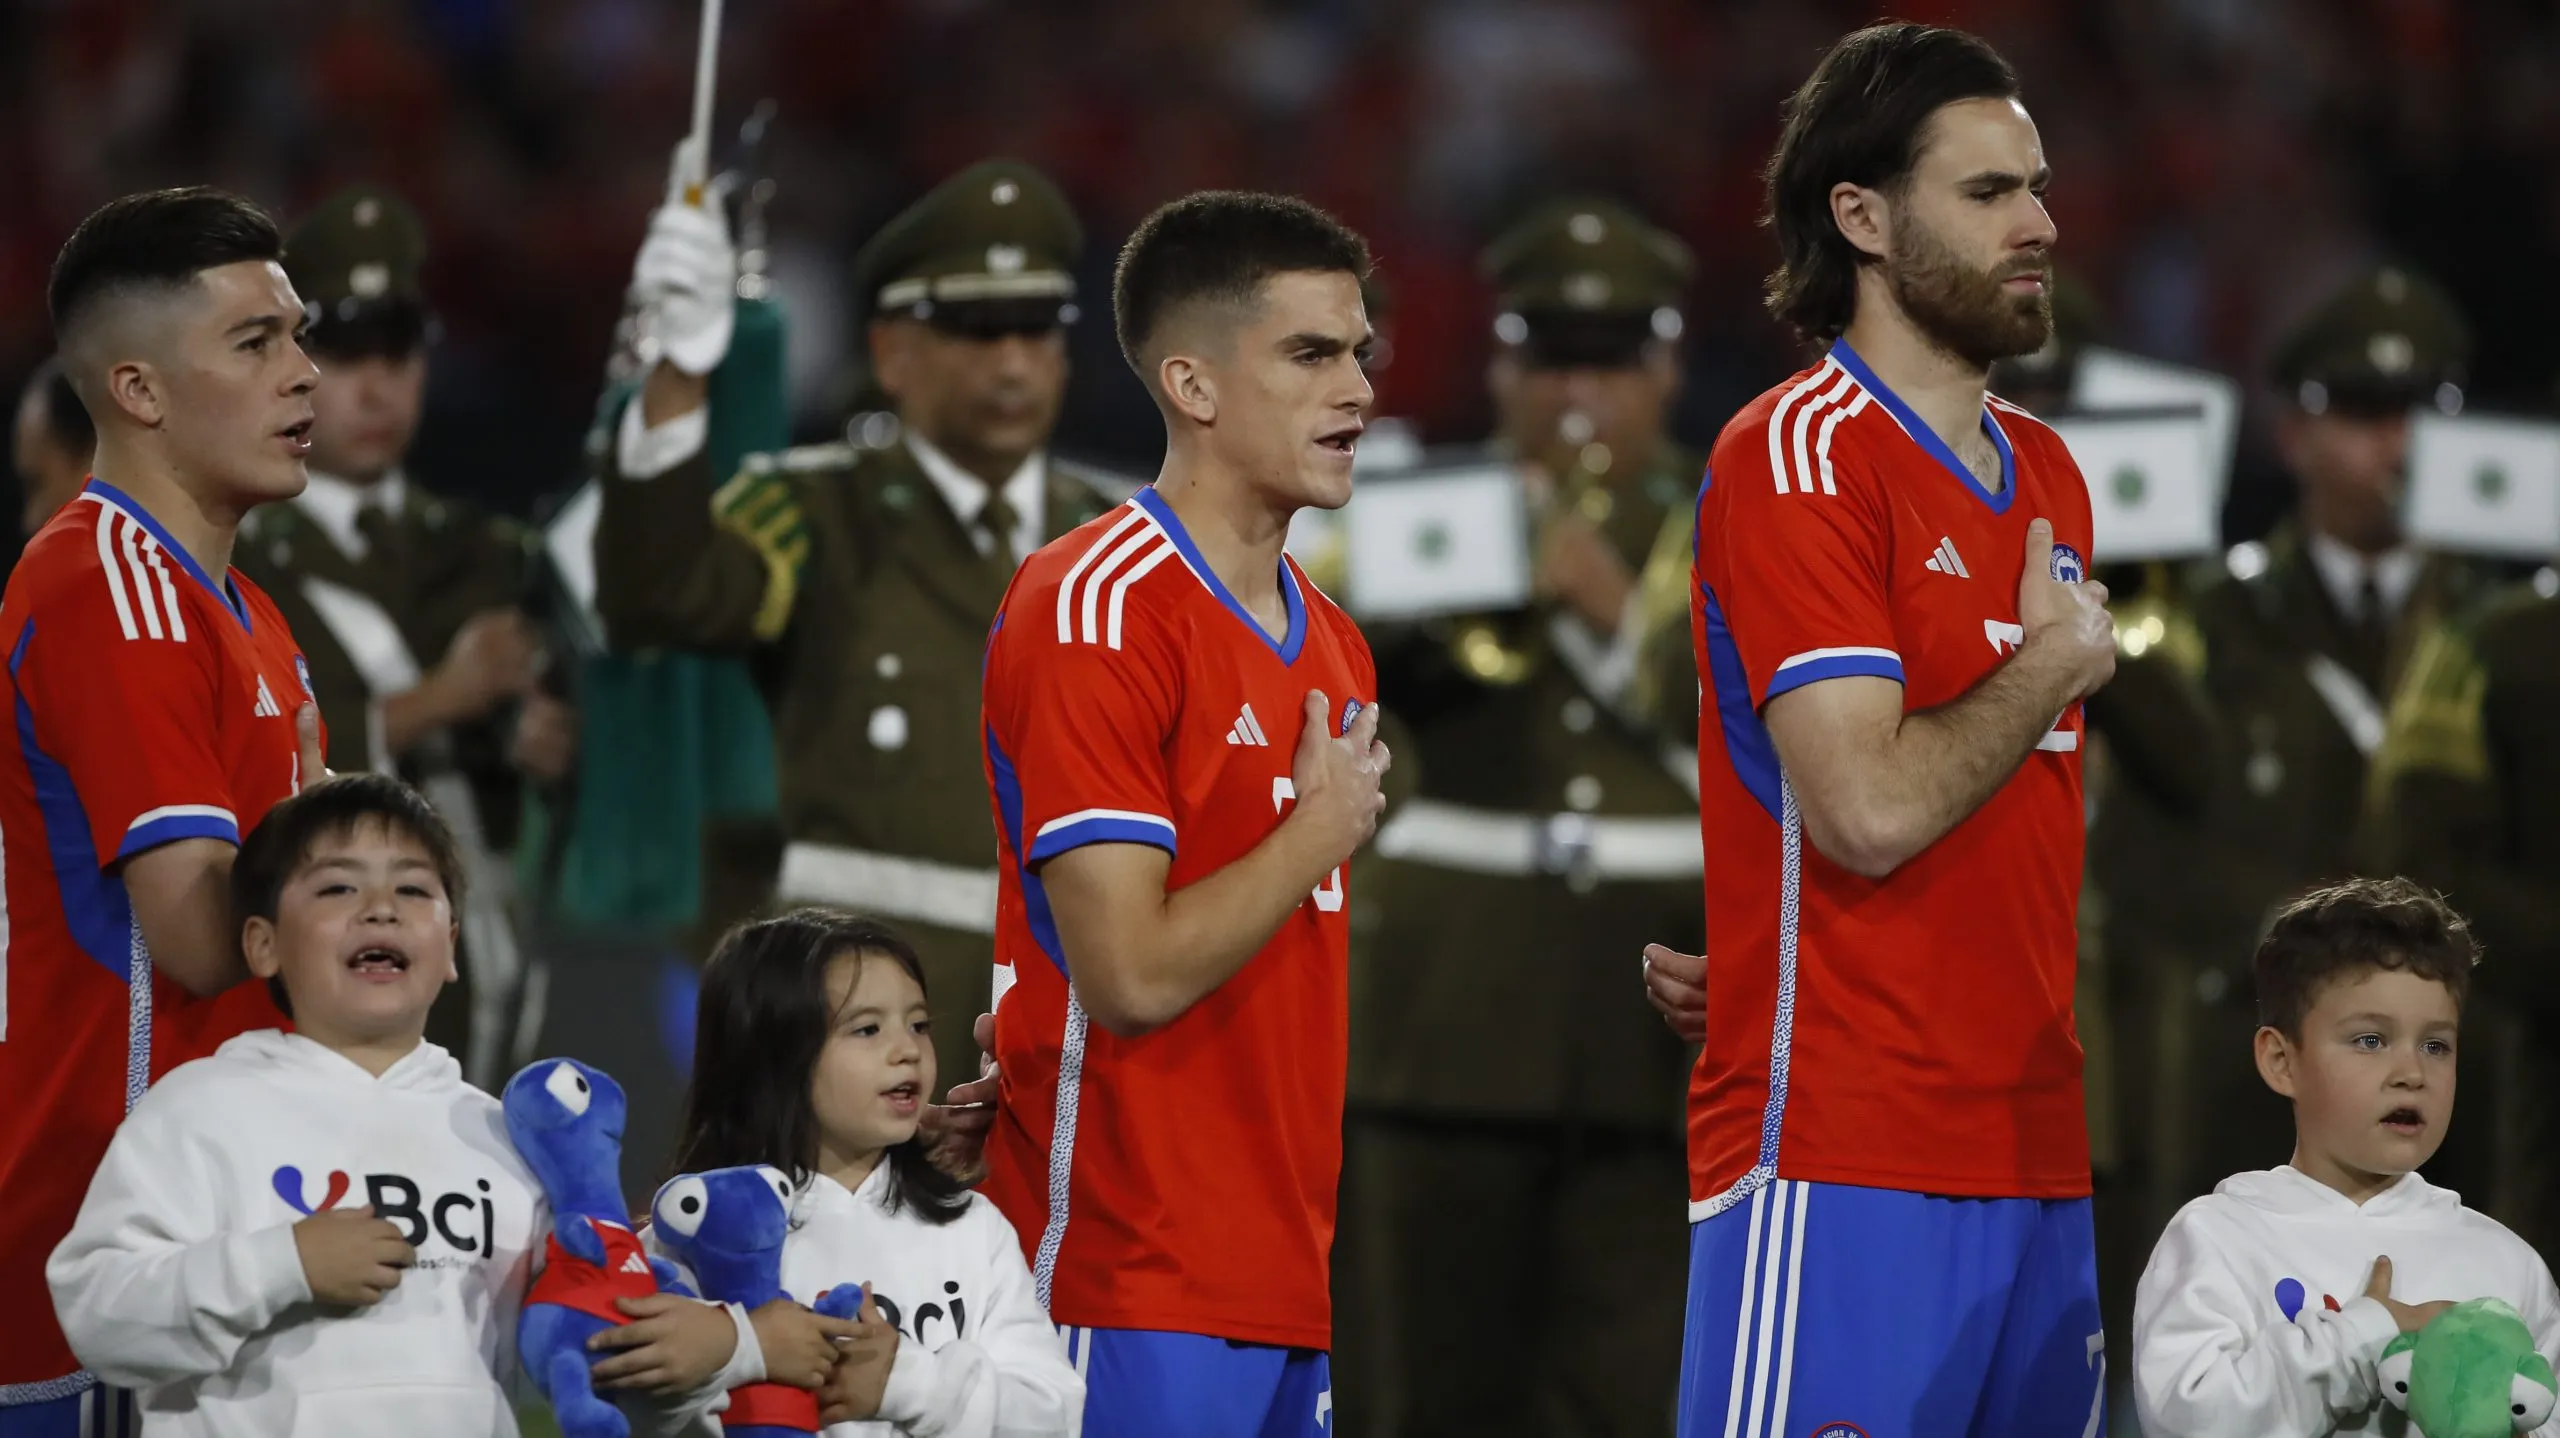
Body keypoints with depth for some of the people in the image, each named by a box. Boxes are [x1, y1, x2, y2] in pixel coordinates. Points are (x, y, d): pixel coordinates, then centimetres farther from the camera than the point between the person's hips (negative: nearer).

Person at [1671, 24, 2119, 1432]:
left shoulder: (2044, 470, 18)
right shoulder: (1794, 458, -9)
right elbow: (1870, 809, -19)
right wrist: (2055, 669, -4)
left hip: (2033, 1151, 8)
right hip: (1846, 1163, -8)